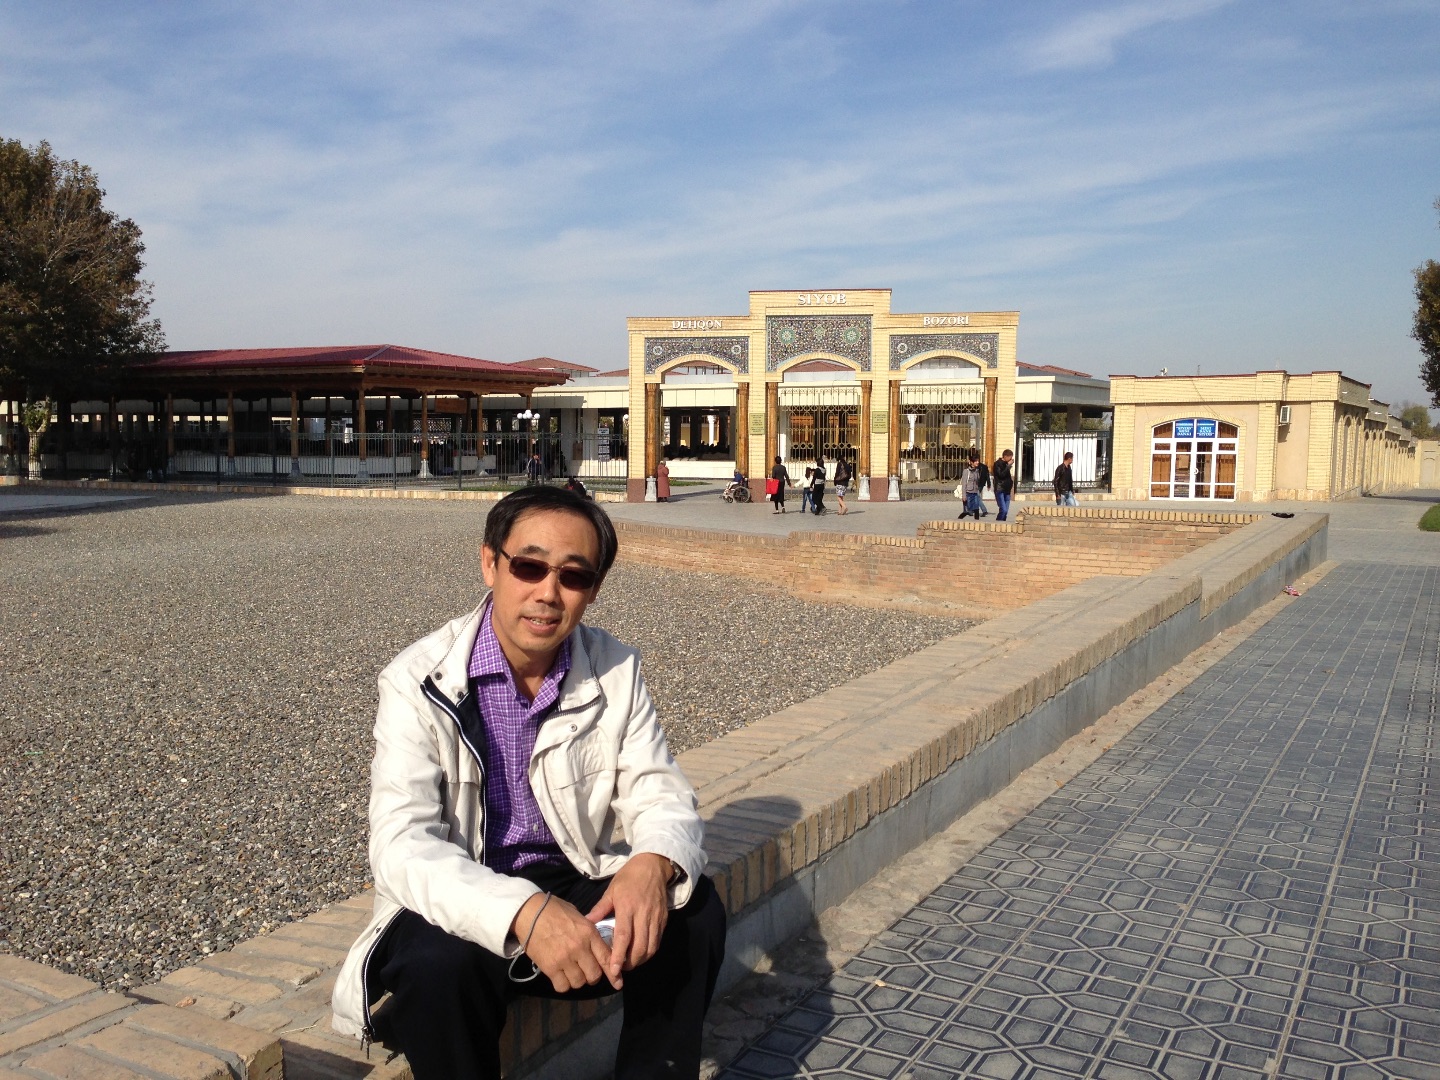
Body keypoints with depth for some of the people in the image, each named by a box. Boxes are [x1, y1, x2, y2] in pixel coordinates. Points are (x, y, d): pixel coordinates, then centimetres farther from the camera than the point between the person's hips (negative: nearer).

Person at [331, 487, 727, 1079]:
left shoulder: (616, 671, -4)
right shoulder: (421, 681, -15)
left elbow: (661, 796, -6)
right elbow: (401, 845, -25)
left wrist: (655, 864, -32)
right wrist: (523, 912, -43)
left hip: (579, 888, 3)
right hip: (461, 905, -3)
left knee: (694, 913, -21)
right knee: (440, 965, -34)